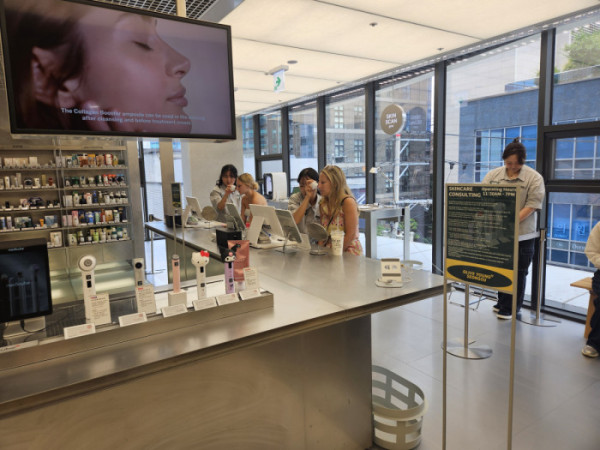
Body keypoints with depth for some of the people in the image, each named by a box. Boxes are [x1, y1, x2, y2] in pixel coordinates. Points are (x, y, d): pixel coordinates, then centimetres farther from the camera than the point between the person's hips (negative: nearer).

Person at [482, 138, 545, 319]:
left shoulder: (534, 178, -4)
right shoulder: (493, 175, 5)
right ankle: (502, 302, 32)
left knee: (518, 272, 7)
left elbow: (532, 205, -11)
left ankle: (511, 308, 20)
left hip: (522, 235, -3)